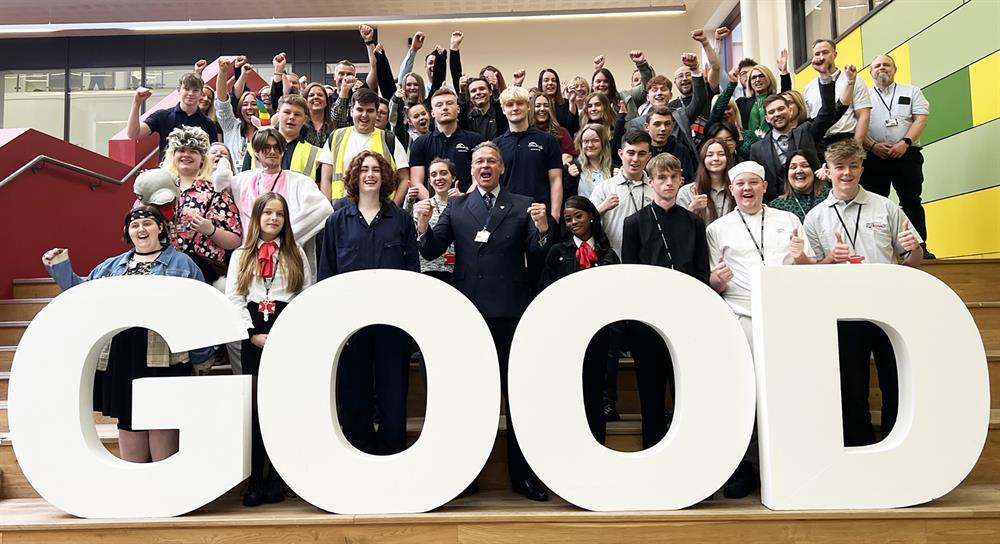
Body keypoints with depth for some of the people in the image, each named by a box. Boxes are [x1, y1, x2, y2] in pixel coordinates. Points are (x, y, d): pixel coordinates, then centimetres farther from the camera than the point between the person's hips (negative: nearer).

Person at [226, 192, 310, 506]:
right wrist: (253, 334, -7)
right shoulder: (241, 256, 11)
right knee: (254, 406, 1)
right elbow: (233, 298, 3)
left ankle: (276, 478, 9)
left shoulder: (296, 255, 10)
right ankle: (254, 479, 8)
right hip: (253, 336, 1)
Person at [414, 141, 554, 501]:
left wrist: (542, 228, -21)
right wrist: (423, 224, -15)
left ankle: (523, 475, 18)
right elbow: (432, 252, 2)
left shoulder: (523, 206, 7)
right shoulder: (456, 207, 10)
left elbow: (537, 254, -2)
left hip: (511, 310, -1)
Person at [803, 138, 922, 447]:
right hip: (845, 316, 0)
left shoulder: (885, 208, 6)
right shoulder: (815, 218, 6)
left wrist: (913, 249, -12)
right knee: (851, 395, 9)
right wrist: (831, 258, -13)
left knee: (898, 390, 5)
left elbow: (914, 262, 10)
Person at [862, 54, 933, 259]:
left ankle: (919, 247, -2)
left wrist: (905, 142, -11)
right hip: (873, 157, 0)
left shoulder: (911, 92, 16)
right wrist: (872, 146, -11)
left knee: (911, 202, -4)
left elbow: (920, 120, 4)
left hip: (906, 155, 0)